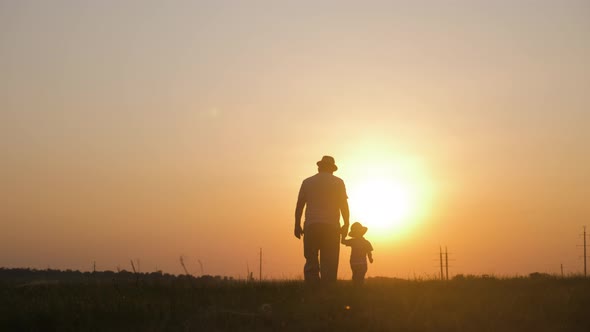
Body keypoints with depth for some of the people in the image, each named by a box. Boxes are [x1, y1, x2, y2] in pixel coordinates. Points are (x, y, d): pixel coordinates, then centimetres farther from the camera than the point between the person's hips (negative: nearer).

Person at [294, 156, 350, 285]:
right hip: (331, 227, -1)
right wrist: (346, 224, 5)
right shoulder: (338, 182, 6)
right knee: (329, 264, 0)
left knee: (311, 263, 2)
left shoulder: (307, 182, 10)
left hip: (311, 226, 1)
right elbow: (344, 204, -1)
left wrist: (297, 225, 11)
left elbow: (299, 204, 7)